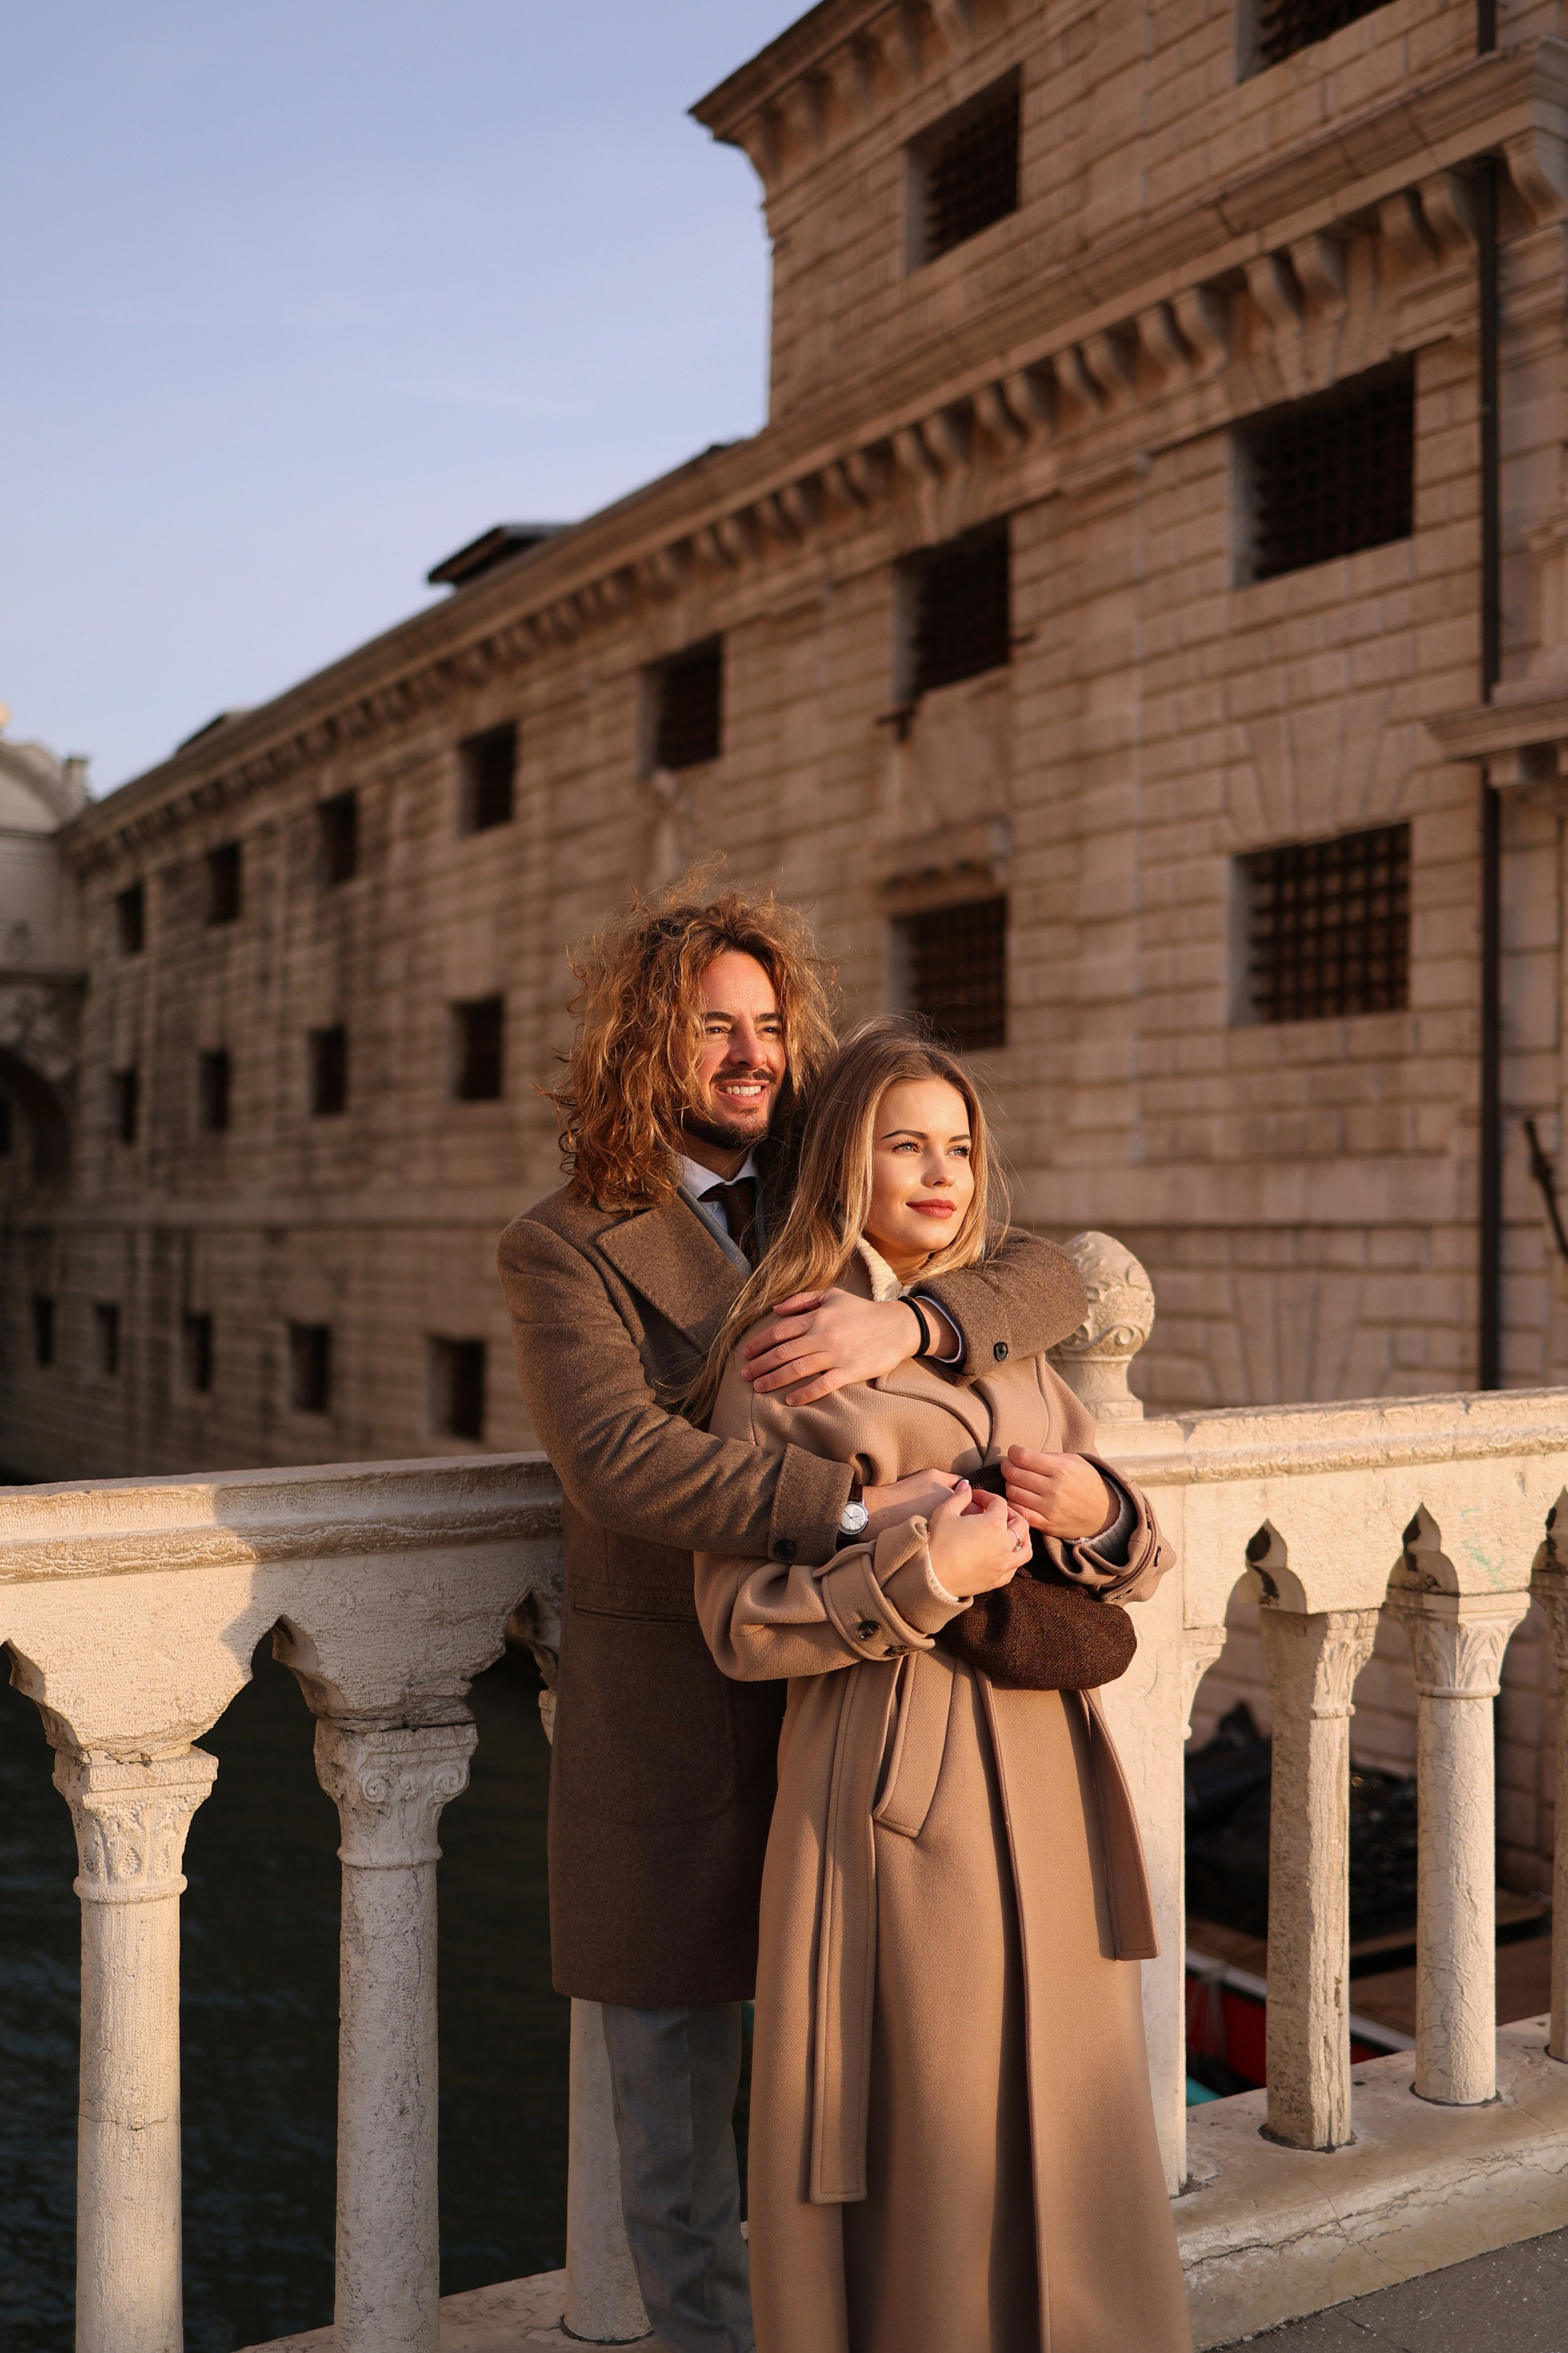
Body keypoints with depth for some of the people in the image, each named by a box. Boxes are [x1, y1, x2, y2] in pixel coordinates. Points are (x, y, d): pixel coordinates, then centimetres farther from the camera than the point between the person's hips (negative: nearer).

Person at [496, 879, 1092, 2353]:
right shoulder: (562, 1249, -8)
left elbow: (1052, 1281, -4)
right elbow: (617, 1454, -26)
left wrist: (905, 1323, -25)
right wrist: (860, 1511, -34)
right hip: (667, 1719, -3)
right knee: (673, 2067, 13)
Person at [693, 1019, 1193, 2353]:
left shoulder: (1007, 1333, 12)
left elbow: (1138, 1565, 15)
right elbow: (739, 1619, -7)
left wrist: (1099, 1515, -7)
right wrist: (918, 1579, -18)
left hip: (1048, 1776, 5)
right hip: (890, 1778, -5)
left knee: (1068, 2121, 13)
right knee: (919, 2139, 2)